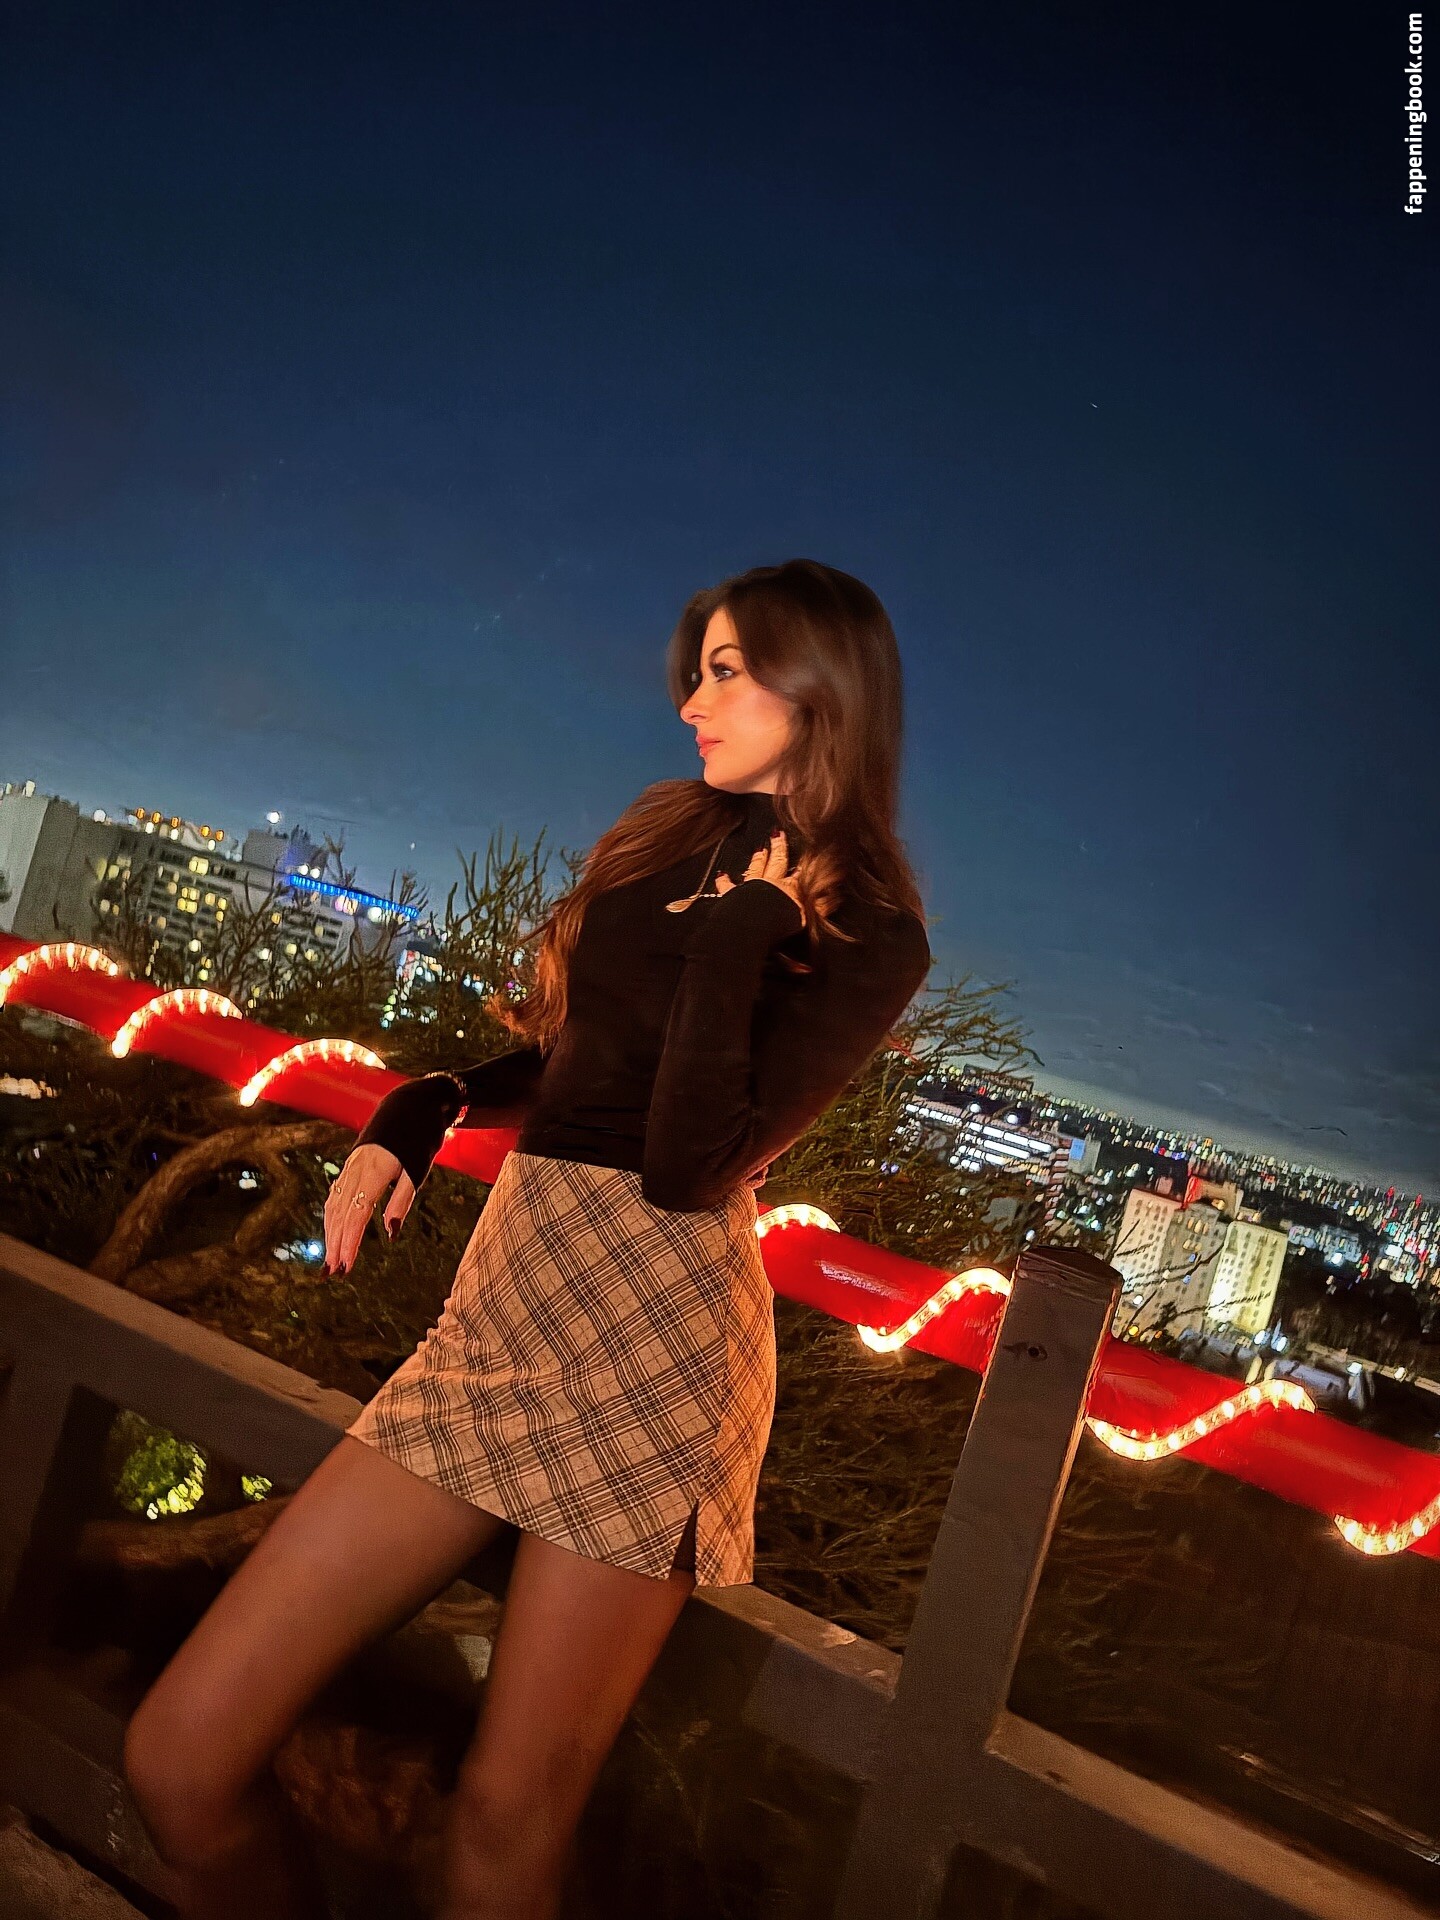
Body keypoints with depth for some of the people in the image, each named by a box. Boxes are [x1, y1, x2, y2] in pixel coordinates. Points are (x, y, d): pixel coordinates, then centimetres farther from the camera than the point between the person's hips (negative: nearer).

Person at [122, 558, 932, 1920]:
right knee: (181, 1755, 0)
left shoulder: (870, 935, -3)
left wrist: (743, 921, -11)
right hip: (502, 1301, 6)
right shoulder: (664, 838, 15)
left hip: (655, 1326, -6)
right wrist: (420, 1112, 12)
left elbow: (689, 1163, -17)